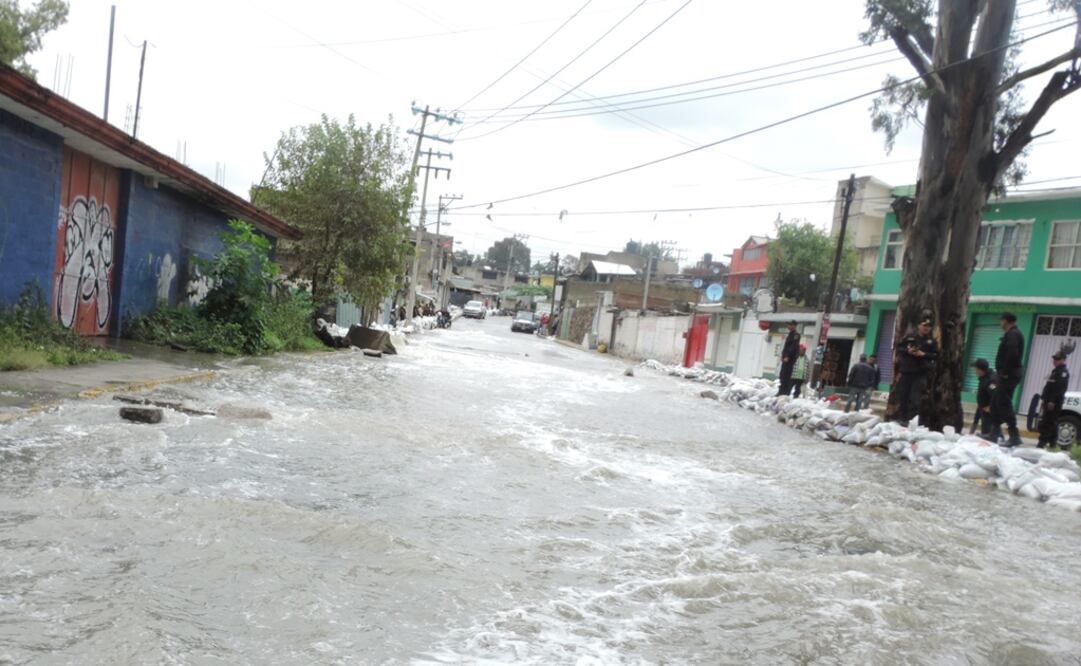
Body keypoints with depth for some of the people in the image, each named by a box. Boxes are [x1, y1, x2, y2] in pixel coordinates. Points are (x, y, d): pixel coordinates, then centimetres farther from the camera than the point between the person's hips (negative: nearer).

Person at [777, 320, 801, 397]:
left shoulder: (796, 335, -8)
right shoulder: (790, 335, 20)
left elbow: (793, 347, -17)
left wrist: (787, 356, -21)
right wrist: (783, 356, 14)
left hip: (789, 359, -9)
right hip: (786, 358, 9)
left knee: (785, 376, -11)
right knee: (783, 375, 9)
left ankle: (784, 392, -12)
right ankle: (782, 391, 12)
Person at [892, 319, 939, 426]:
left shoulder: (931, 341, 6)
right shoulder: (909, 337, 8)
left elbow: (936, 355, 1)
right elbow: (899, 348, 8)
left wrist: (923, 354, -13)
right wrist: (907, 351, -11)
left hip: (921, 373, -2)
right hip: (906, 370, 2)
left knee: (915, 398, -11)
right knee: (903, 395, 6)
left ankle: (911, 420, -12)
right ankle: (901, 418, 17)